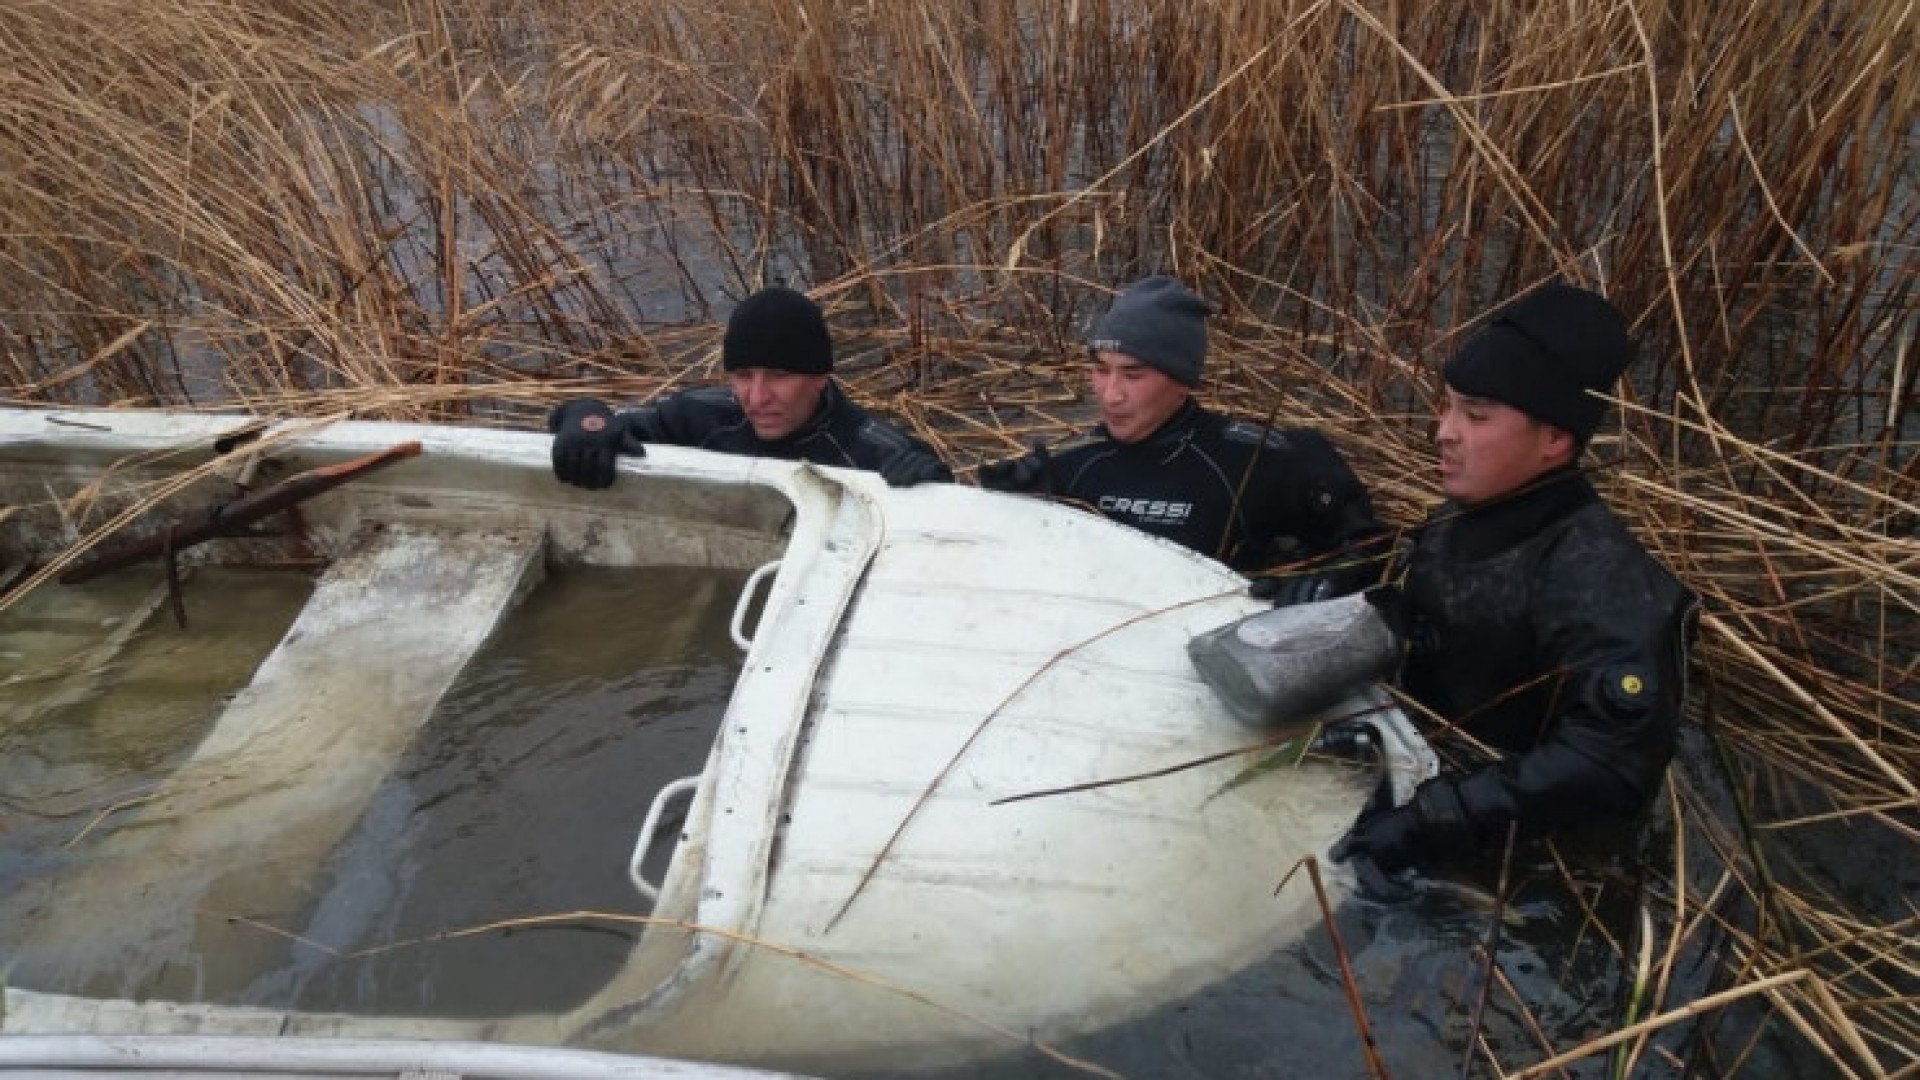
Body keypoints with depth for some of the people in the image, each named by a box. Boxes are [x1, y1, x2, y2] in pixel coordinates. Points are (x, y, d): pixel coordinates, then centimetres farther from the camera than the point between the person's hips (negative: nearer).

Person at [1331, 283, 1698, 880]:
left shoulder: (1595, 576, -22)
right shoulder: (1453, 522, 4)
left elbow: (1611, 765, -31)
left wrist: (1427, 825, -35)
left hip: (1507, 869, -7)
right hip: (1409, 788, 7)